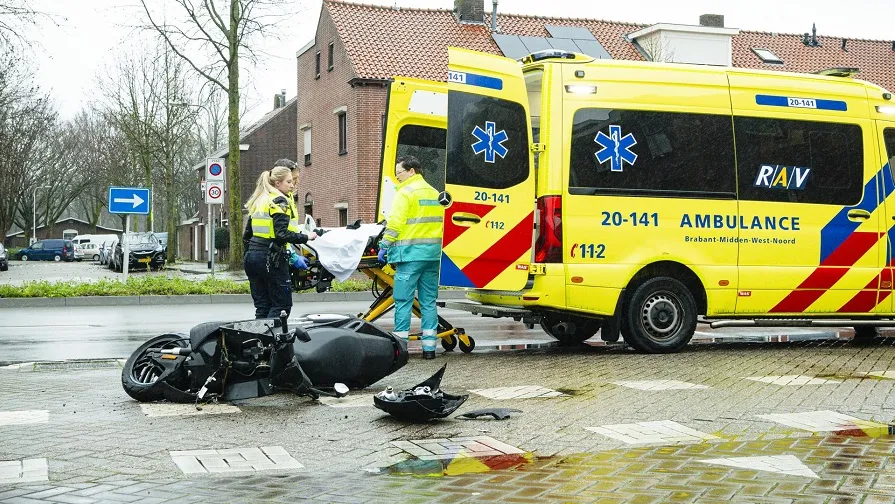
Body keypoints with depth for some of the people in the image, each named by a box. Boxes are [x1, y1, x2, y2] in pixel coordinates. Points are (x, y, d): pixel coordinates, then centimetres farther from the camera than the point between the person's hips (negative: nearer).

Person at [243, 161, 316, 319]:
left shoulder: (258, 201, 17)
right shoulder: (279, 202, -9)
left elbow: (247, 235, 19)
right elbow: (282, 233, -20)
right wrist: (305, 237, -15)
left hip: (252, 255, 9)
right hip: (271, 258, -8)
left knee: (262, 306, 10)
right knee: (282, 304, -2)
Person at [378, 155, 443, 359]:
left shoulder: (406, 192, -5)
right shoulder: (434, 193, 17)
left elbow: (395, 223, -11)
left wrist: (384, 246, -5)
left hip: (410, 253, -7)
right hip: (432, 253, 7)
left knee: (403, 300, -3)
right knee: (429, 301, 8)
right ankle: (429, 347, 9)